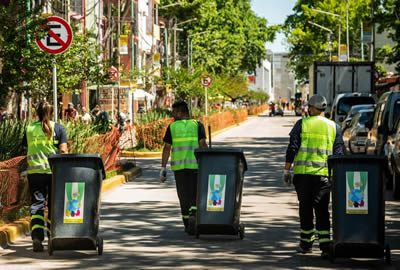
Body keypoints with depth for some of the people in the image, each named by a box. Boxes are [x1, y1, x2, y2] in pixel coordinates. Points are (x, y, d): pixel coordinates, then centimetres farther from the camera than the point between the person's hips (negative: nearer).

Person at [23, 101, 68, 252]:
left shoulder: (29, 129, 9)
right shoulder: (58, 128, 2)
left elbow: (28, 149, 9)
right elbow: (63, 151, -5)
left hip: (34, 171, 1)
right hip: (54, 171, -1)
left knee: (37, 204, 0)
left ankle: (36, 236, -19)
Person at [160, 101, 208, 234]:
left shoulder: (172, 127, 3)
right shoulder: (197, 125, 2)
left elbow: (167, 148, 1)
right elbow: (202, 144, -7)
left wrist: (163, 168, 4)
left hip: (178, 165, 0)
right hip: (196, 165, 0)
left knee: (184, 195, 8)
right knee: (196, 194, 10)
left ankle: (188, 225, 6)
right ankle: (194, 217, -13)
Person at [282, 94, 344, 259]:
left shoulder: (302, 124, 2)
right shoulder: (334, 127, 9)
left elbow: (292, 149, -1)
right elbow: (339, 153, 8)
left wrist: (286, 171, 4)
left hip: (303, 172, -1)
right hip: (324, 174, 1)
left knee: (305, 208, 10)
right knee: (322, 210, 1)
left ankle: (306, 243, 19)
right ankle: (325, 246, -12)